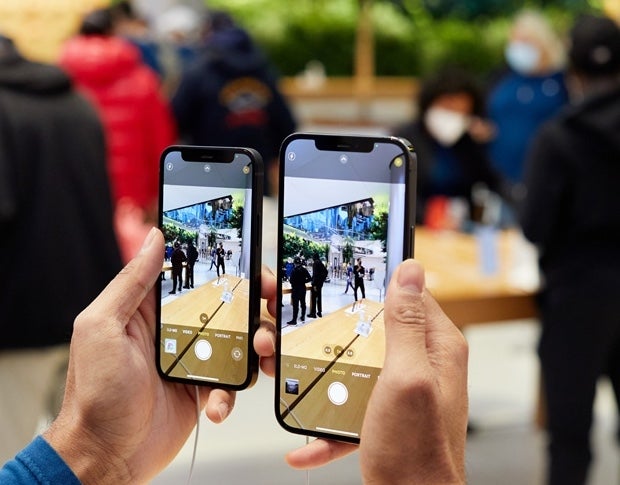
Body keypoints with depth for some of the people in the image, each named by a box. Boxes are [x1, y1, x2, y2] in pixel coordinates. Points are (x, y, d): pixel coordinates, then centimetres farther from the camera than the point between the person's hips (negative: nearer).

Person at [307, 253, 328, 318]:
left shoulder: (315, 263, -14)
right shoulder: (321, 263, 9)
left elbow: (315, 274, -20)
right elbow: (326, 271, 14)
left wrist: (314, 284, -20)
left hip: (316, 283, -8)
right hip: (321, 282, 8)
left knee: (313, 298, -3)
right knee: (319, 297, 15)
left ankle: (313, 313, -1)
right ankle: (319, 312, 19)